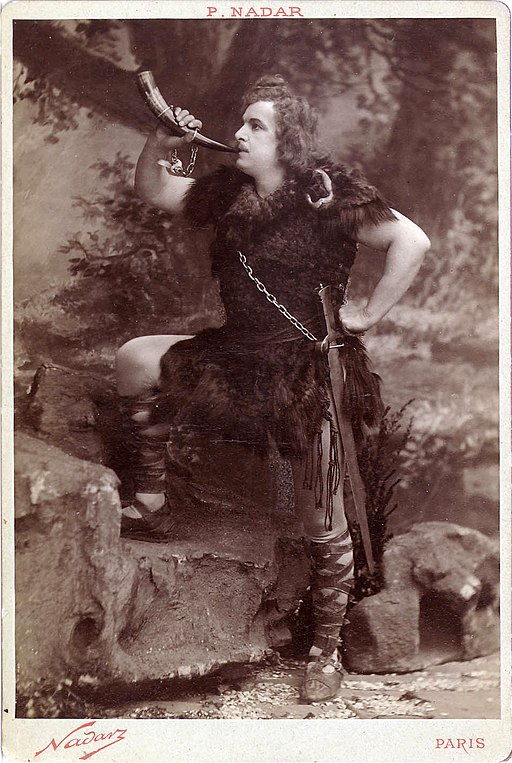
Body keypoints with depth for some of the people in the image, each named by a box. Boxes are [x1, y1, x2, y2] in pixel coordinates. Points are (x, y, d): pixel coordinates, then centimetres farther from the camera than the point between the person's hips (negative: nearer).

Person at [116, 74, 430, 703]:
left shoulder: (328, 194, -13)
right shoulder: (228, 192, 5)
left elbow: (411, 241, -19)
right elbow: (153, 192, 15)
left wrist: (369, 313, -17)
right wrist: (161, 144, -3)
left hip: (310, 374, -6)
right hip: (238, 359, 6)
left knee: (322, 523, 4)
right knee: (136, 360, -1)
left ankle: (327, 652, 25)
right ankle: (152, 508, 8)